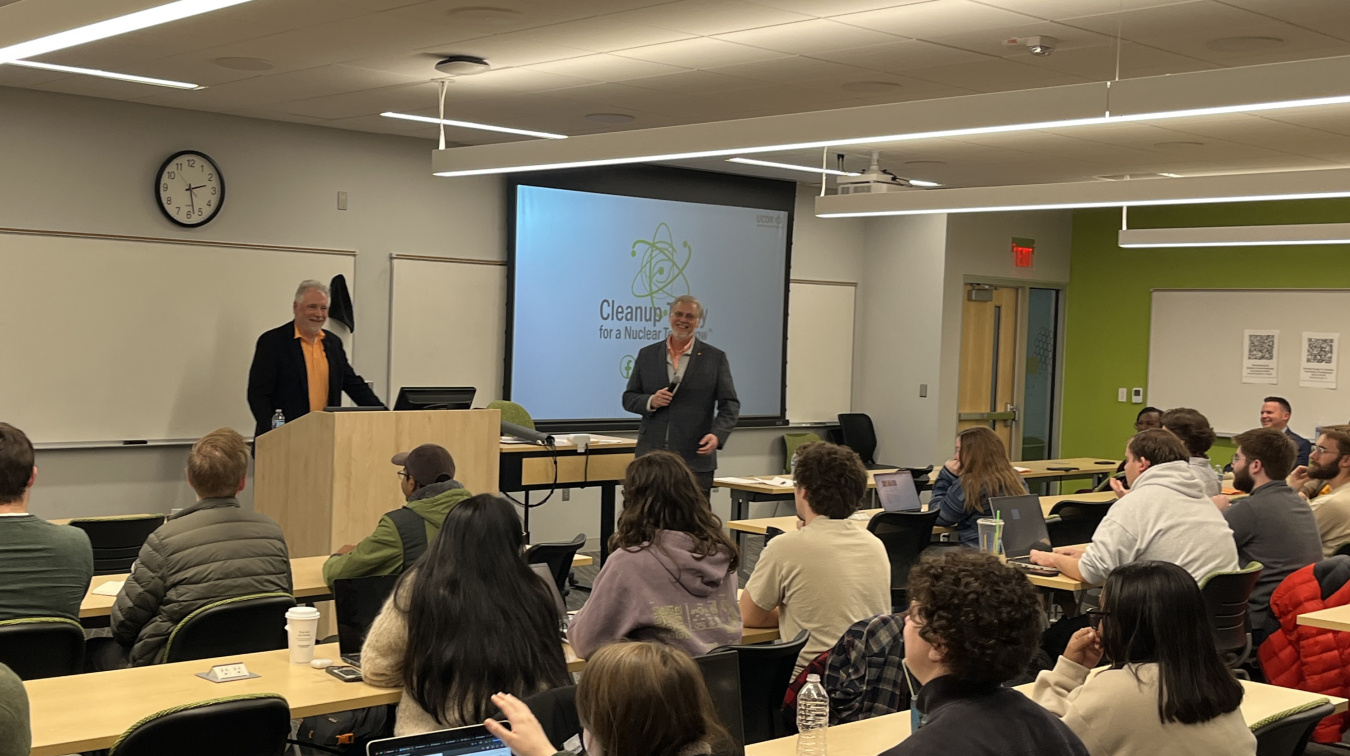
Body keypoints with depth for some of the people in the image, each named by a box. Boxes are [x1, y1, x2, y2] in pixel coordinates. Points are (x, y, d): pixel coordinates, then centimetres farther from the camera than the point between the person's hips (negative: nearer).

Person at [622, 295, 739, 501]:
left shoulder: (715, 358, 4)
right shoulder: (647, 355, 11)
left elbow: (730, 405, 2)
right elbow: (629, 399, 12)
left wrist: (717, 434, -17)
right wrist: (650, 401, -10)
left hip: (695, 461, -2)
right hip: (651, 459, 2)